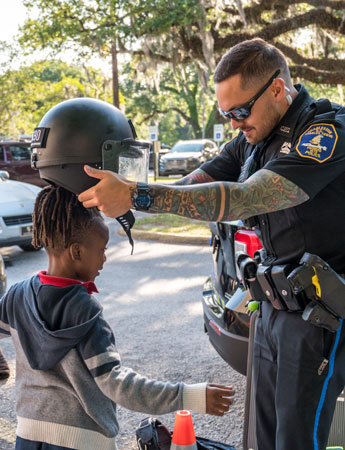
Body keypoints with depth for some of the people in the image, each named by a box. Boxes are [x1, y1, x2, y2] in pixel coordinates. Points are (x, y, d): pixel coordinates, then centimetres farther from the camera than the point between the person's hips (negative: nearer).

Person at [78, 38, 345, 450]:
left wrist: (136, 196, -36)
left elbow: (245, 199, -32)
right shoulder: (255, 136, 7)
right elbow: (192, 184, 3)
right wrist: (116, 196, -12)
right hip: (274, 303, 8)